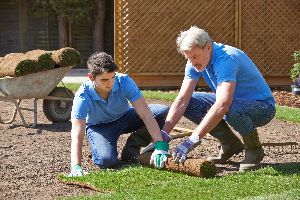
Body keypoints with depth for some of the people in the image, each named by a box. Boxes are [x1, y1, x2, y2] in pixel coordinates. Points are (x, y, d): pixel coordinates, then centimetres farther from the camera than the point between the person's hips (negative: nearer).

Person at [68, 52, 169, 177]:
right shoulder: (83, 96, -31)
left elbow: (145, 114, -31)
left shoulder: (124, 81, -28)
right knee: (106, 160, -35)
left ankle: (131, 149, -4)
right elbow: (77, 136, -35)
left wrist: (160, 145, -41)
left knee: (163, 112, -21)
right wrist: (76, 167, -50)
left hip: (124, 117, 3)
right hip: (99, 126, -3)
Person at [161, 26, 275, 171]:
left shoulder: (226, 59, -32)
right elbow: (181, 100, -11)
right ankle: (230, 144, 7)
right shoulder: (195, 62, -7)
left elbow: (223, 105, -44)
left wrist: (192, 140, -47)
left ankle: (254, 149, -8)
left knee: (231, 108, -39)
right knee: (189, 104, -8)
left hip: (262, 106, -8)